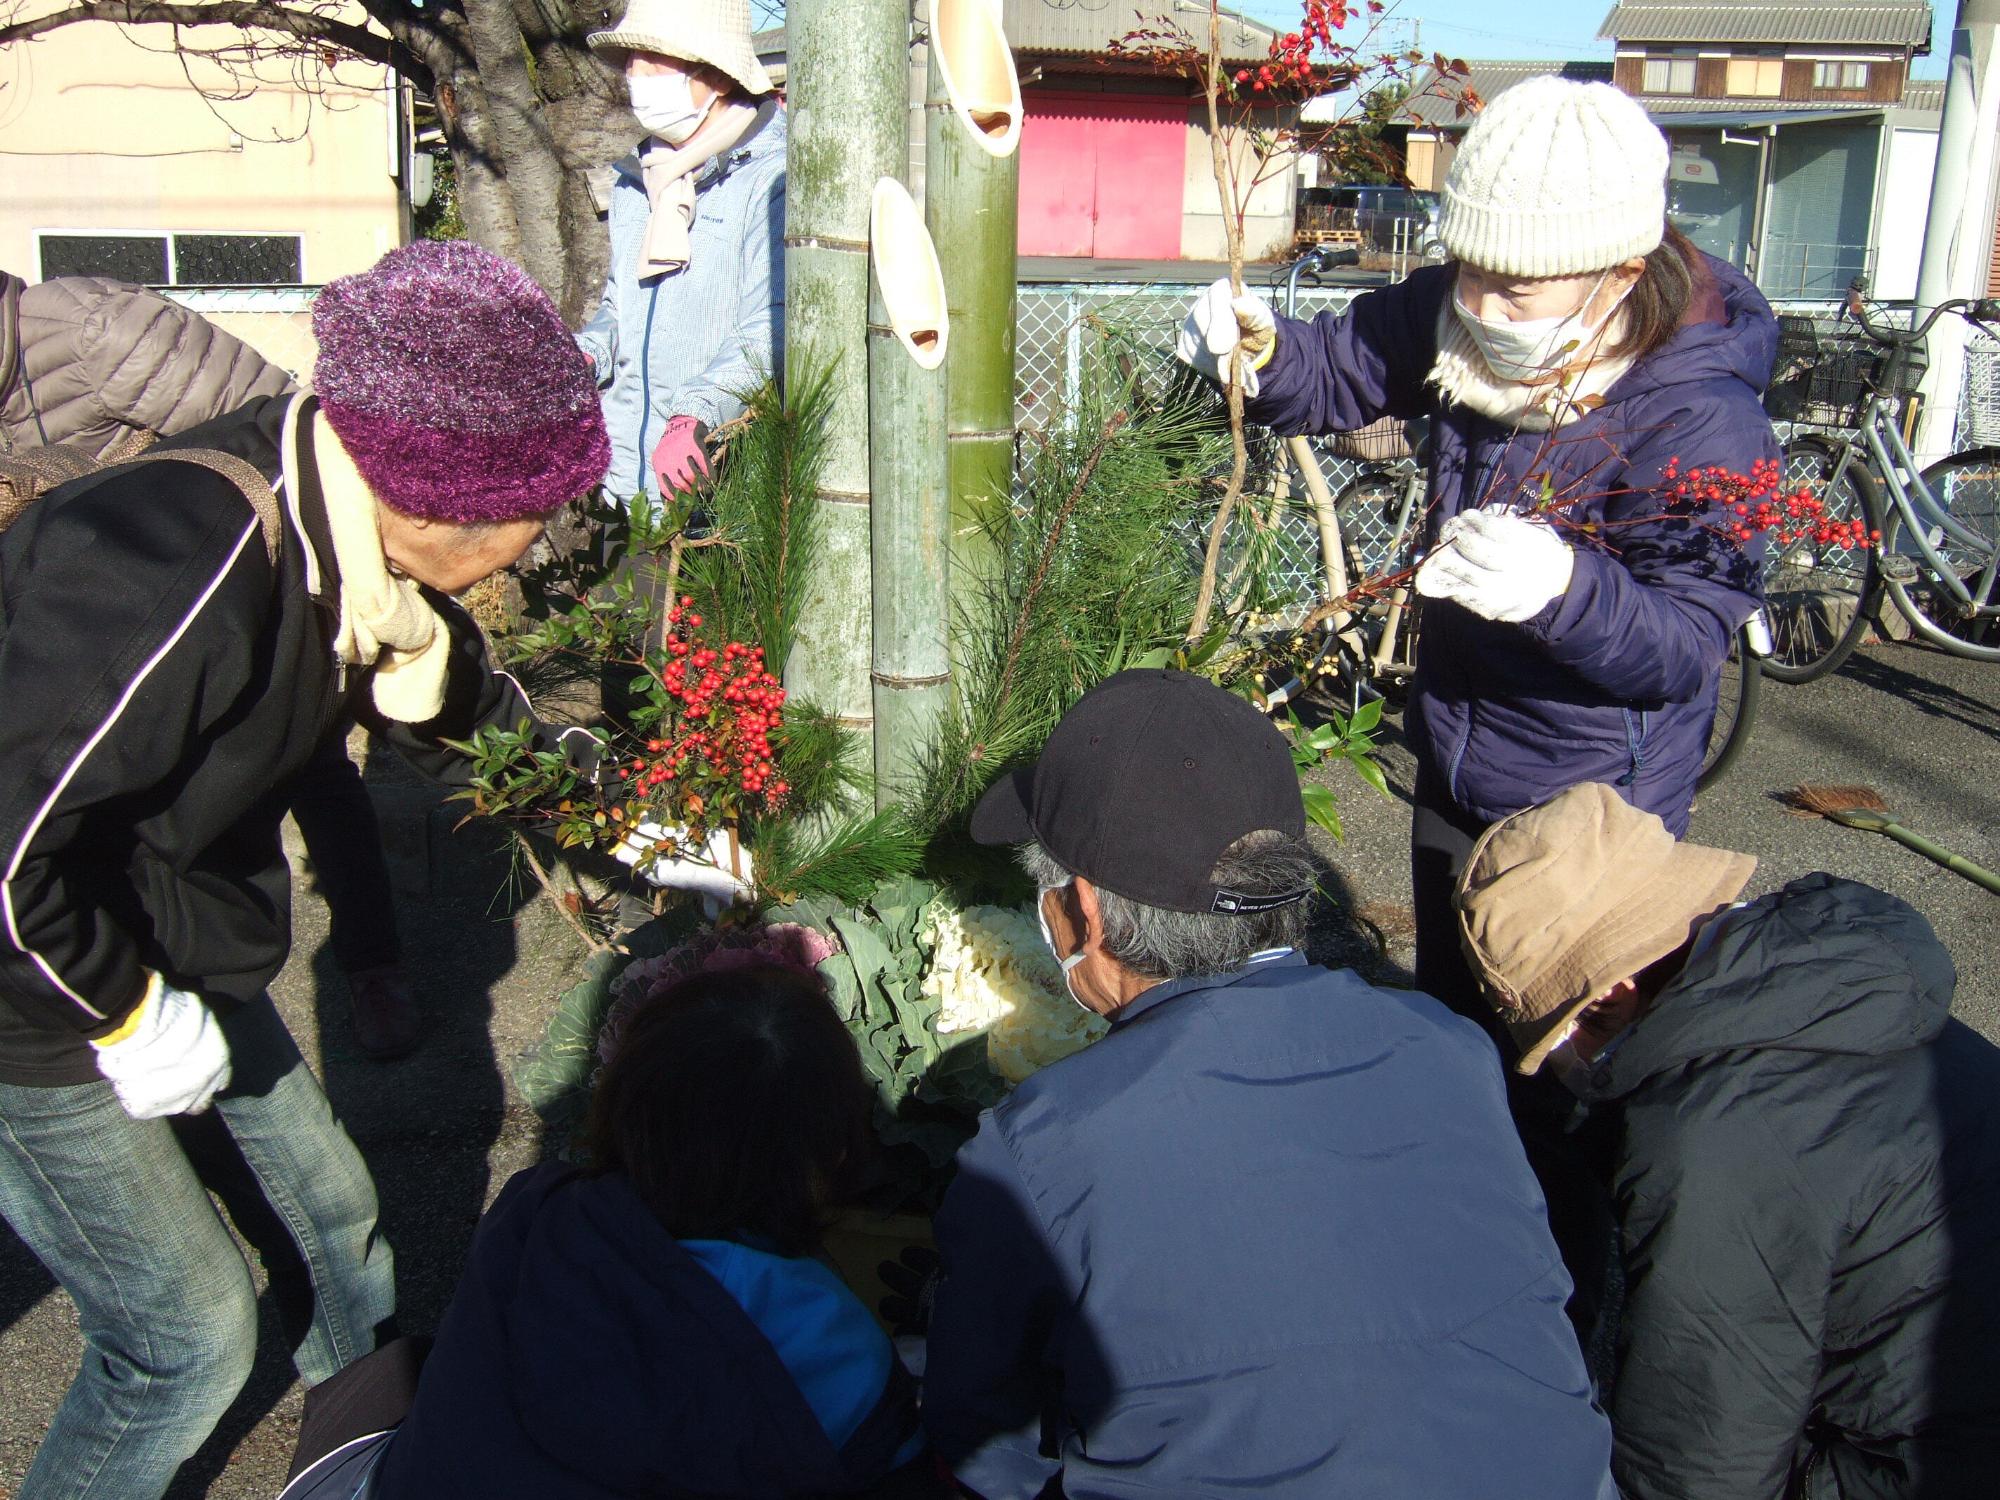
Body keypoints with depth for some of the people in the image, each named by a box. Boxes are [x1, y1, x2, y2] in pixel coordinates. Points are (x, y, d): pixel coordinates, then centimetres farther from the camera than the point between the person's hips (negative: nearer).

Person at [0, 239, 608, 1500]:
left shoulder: (341, 527, -9)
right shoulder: (182, 575, -36)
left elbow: (456, 704, 9)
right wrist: (131, 1015, -18)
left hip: (175, 948, 8)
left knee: (332, 1204, 19)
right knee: (192, 1335, 2)